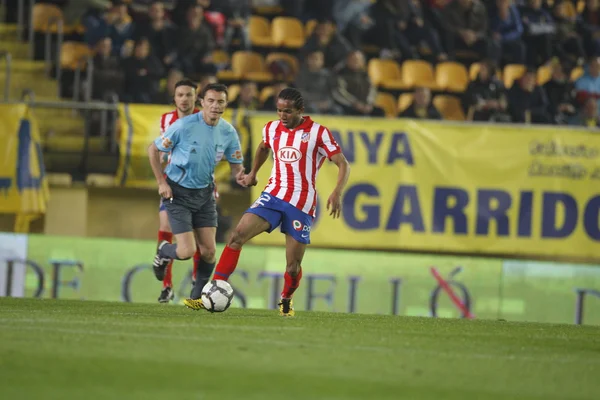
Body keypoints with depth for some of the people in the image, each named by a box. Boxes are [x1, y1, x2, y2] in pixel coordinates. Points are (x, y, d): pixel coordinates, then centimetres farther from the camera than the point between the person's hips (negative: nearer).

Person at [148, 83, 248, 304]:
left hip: (204, 194, 4)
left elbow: (236, 165, 4)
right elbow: (153, 149, -7)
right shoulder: (184, 126, -19)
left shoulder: (228, 133, -6)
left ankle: (198, 295, 22)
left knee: (208, 251, -1)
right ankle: (163, 252, 24)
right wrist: (161, 183, -11)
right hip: (178, 192, -4)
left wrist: (240, 176, -21)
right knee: (187, 251, -11)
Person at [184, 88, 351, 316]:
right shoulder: (272, 129, 7)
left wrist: (337, 193, -23)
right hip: (273, 195, 3)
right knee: (237, 235, -17)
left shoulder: (318, 133, -7)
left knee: (293, 266, -2)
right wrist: (253, 173, 33)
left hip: (302, 204, -3)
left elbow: (343, 165, -8)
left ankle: (286, 301, 31)